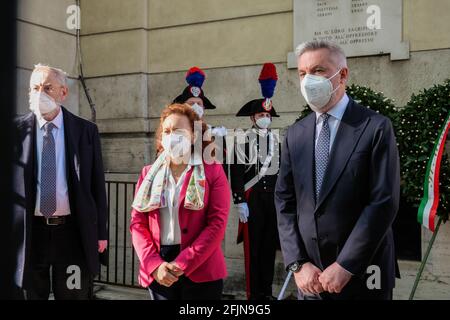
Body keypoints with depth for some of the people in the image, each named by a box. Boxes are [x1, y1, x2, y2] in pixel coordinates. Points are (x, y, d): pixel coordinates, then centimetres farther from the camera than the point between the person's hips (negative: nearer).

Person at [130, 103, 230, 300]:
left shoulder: (212, 171, -1)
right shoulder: (149, 173, 9)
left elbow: (217, 223, -9)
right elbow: (137, 223, 4)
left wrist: (182, 264, -15)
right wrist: (154, 264, -10)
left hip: (201, 271, -3)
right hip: (158, 272, 3)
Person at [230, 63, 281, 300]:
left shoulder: (277, 140, 11)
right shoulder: (243, 139, -6)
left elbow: (282, 171, 14)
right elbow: (236, 173, -10)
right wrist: (240, 202, -14)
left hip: (273, 198, 5)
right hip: (252, 198, -5)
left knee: (270, 245, 10)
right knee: (253, 246, 1)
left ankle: (267, 291, 20)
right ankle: (254, 293, 10)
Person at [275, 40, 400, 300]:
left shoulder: (376, 127, -8)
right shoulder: (295, 134, 6)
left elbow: (384, 202, -14)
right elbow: (285, 202, 4)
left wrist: (345, 266, -15)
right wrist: (298, 264, -6)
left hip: (362, 274, -3)